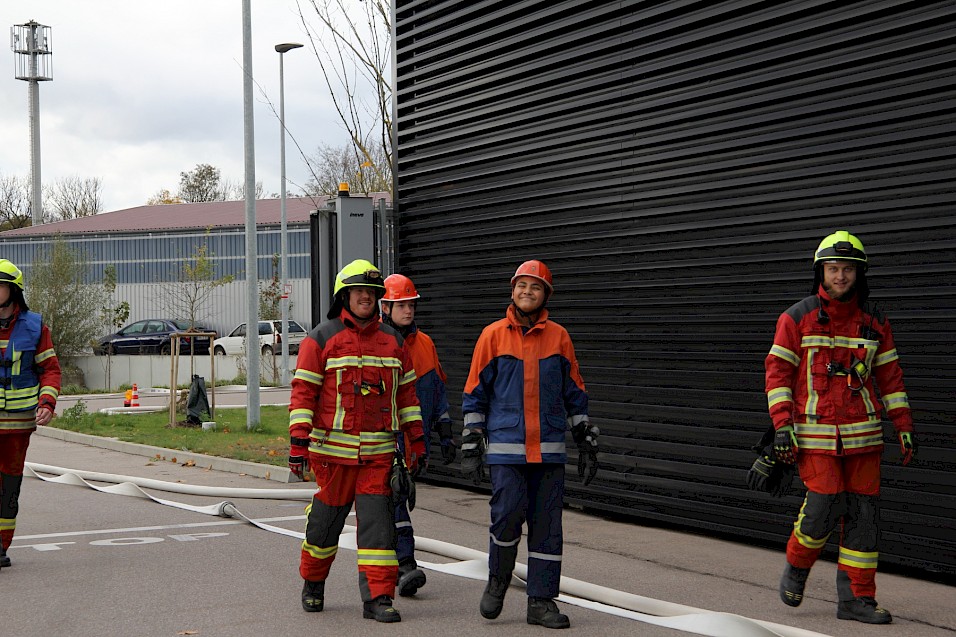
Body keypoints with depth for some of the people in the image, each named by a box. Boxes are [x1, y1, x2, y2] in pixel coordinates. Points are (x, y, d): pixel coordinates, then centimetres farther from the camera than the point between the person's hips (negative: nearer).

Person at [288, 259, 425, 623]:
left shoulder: (392, 341, 11)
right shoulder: (321, 340, -1)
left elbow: (406, 392, 16)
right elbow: (303, 392, -5)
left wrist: (416, 440, 12)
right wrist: (298, 443, -11)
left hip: (379, 452, 3)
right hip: (334, 449, -2)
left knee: (377, 519, -5)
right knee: (326, 517, 9)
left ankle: (378, 597, -2)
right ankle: (312, 584, 31)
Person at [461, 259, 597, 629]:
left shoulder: (558, 337, 8)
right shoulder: (493, 336, 3)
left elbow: (574, 393, 15)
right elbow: (474, 393, 6)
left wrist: (585, 439, 12)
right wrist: (471, 444, 2)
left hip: (550, 448, 2)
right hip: (506, 447, -2)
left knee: (547, 523, 3)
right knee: (507, 515, -10)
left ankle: (541, 600, 11)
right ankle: (497, 581, 16)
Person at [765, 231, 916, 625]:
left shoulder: (874, 323, 9)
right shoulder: (797, 318, -1)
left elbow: (890, 377, 13)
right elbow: (778, 371, -2)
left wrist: (904, 426, 8)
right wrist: (782, 425, -10)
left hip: (863, 434, 4)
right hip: (815, 432, -3)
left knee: (863, 511, 1)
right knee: (824, 503, -12)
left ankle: (856, 599, 9)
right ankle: (796, 566, 17)